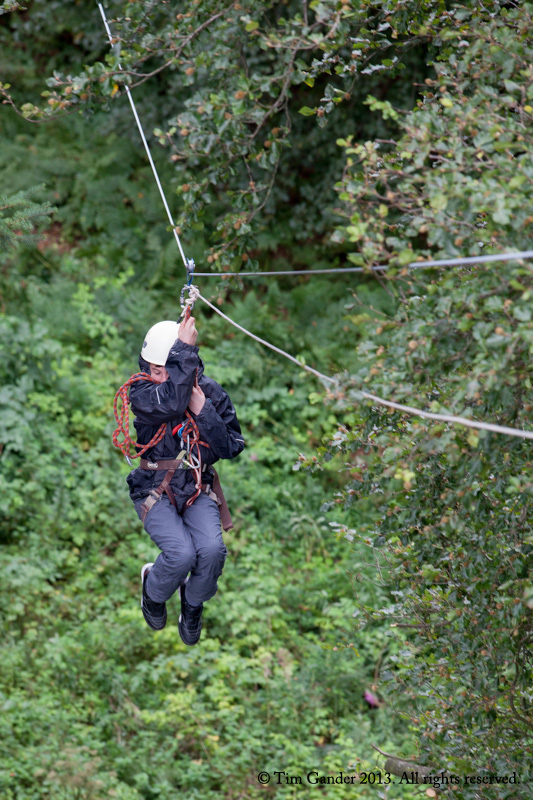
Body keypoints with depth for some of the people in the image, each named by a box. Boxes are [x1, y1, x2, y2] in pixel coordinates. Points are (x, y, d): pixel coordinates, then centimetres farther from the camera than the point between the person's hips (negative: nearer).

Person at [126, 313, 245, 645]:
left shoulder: (211, 392, -1)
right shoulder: (141, 394, -10)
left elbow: (232, 447, -6)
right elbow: (171, 402, -34)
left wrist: (203, 412, -17)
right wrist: (184, 349, -34)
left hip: (197, 490, 3)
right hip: (153, 490, -2)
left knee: (212, 550, -24)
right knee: (181, 555, -25)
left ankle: (193, 604, 10)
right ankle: (153, 590, 12)